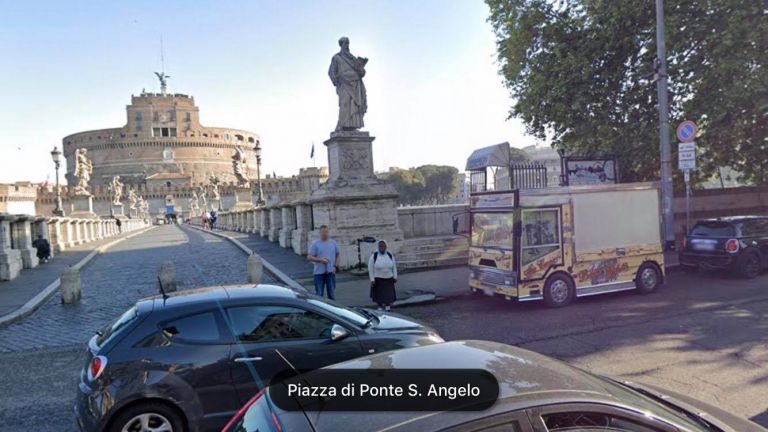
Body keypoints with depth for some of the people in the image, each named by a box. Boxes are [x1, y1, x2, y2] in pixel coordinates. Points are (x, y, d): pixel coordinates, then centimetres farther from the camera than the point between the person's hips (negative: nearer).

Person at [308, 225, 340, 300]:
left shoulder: (333, 243, 6)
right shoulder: (315, 244, -2)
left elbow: (338, 254, 14)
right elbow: (309, 257, -5)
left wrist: (335, 266, 1)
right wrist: (320, 260, -17)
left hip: (331, 271, 2)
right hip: (319, 272, -2)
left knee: (332, 293, 9)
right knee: (319, 294, 2)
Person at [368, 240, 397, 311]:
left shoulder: (390, 255, -5)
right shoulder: (374, 256, -13)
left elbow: (394, 267, 4)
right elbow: (370, 268, -9)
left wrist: (395, 277, 3)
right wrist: (372, 280, -11)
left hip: (388, 279, 2)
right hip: (378, 279, -2)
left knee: (389, 293, 4)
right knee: (378, 294, 9)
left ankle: (387, 306, 26)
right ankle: (380, 307, 28)